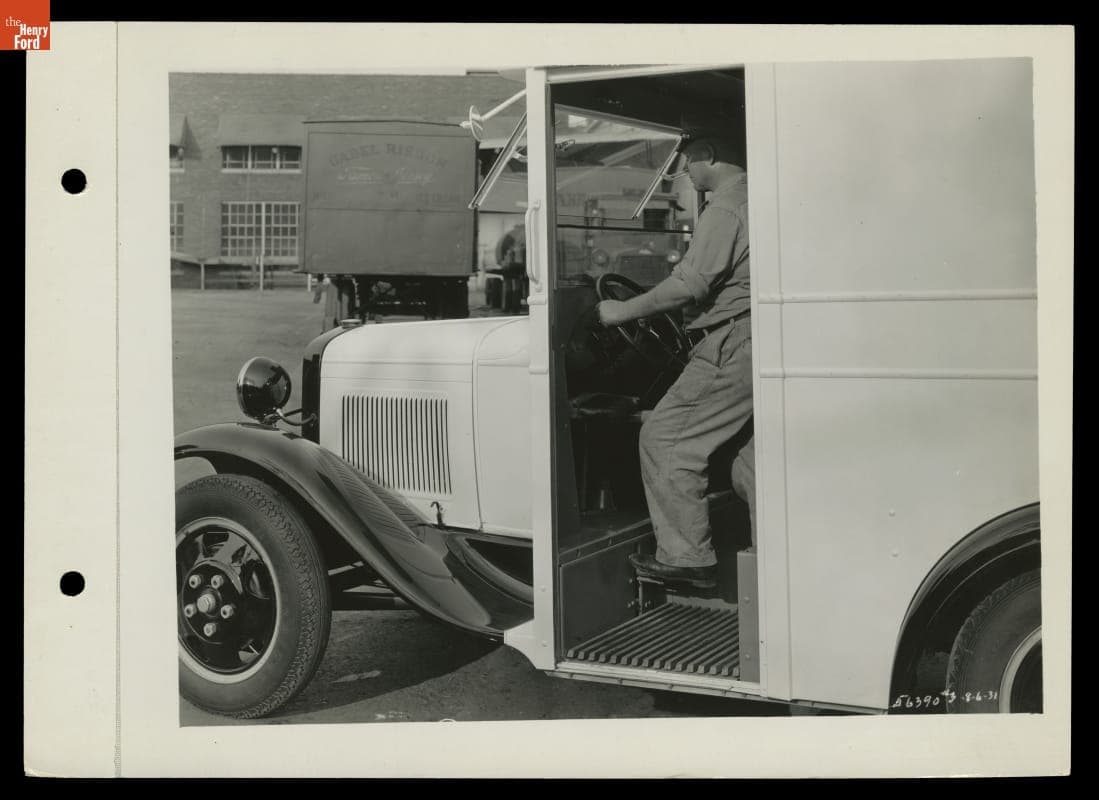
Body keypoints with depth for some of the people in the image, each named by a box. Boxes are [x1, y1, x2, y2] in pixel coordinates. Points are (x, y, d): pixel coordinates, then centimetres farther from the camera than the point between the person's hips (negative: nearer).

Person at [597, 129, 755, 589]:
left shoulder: (725, 207, -11)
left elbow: (690, 284, -20)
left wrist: (624, 311, -11)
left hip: (732, 348, -10)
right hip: (768, 346, 10)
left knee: (664, 439, -5)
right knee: (751, 459, 13)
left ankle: (686, 556, -3)